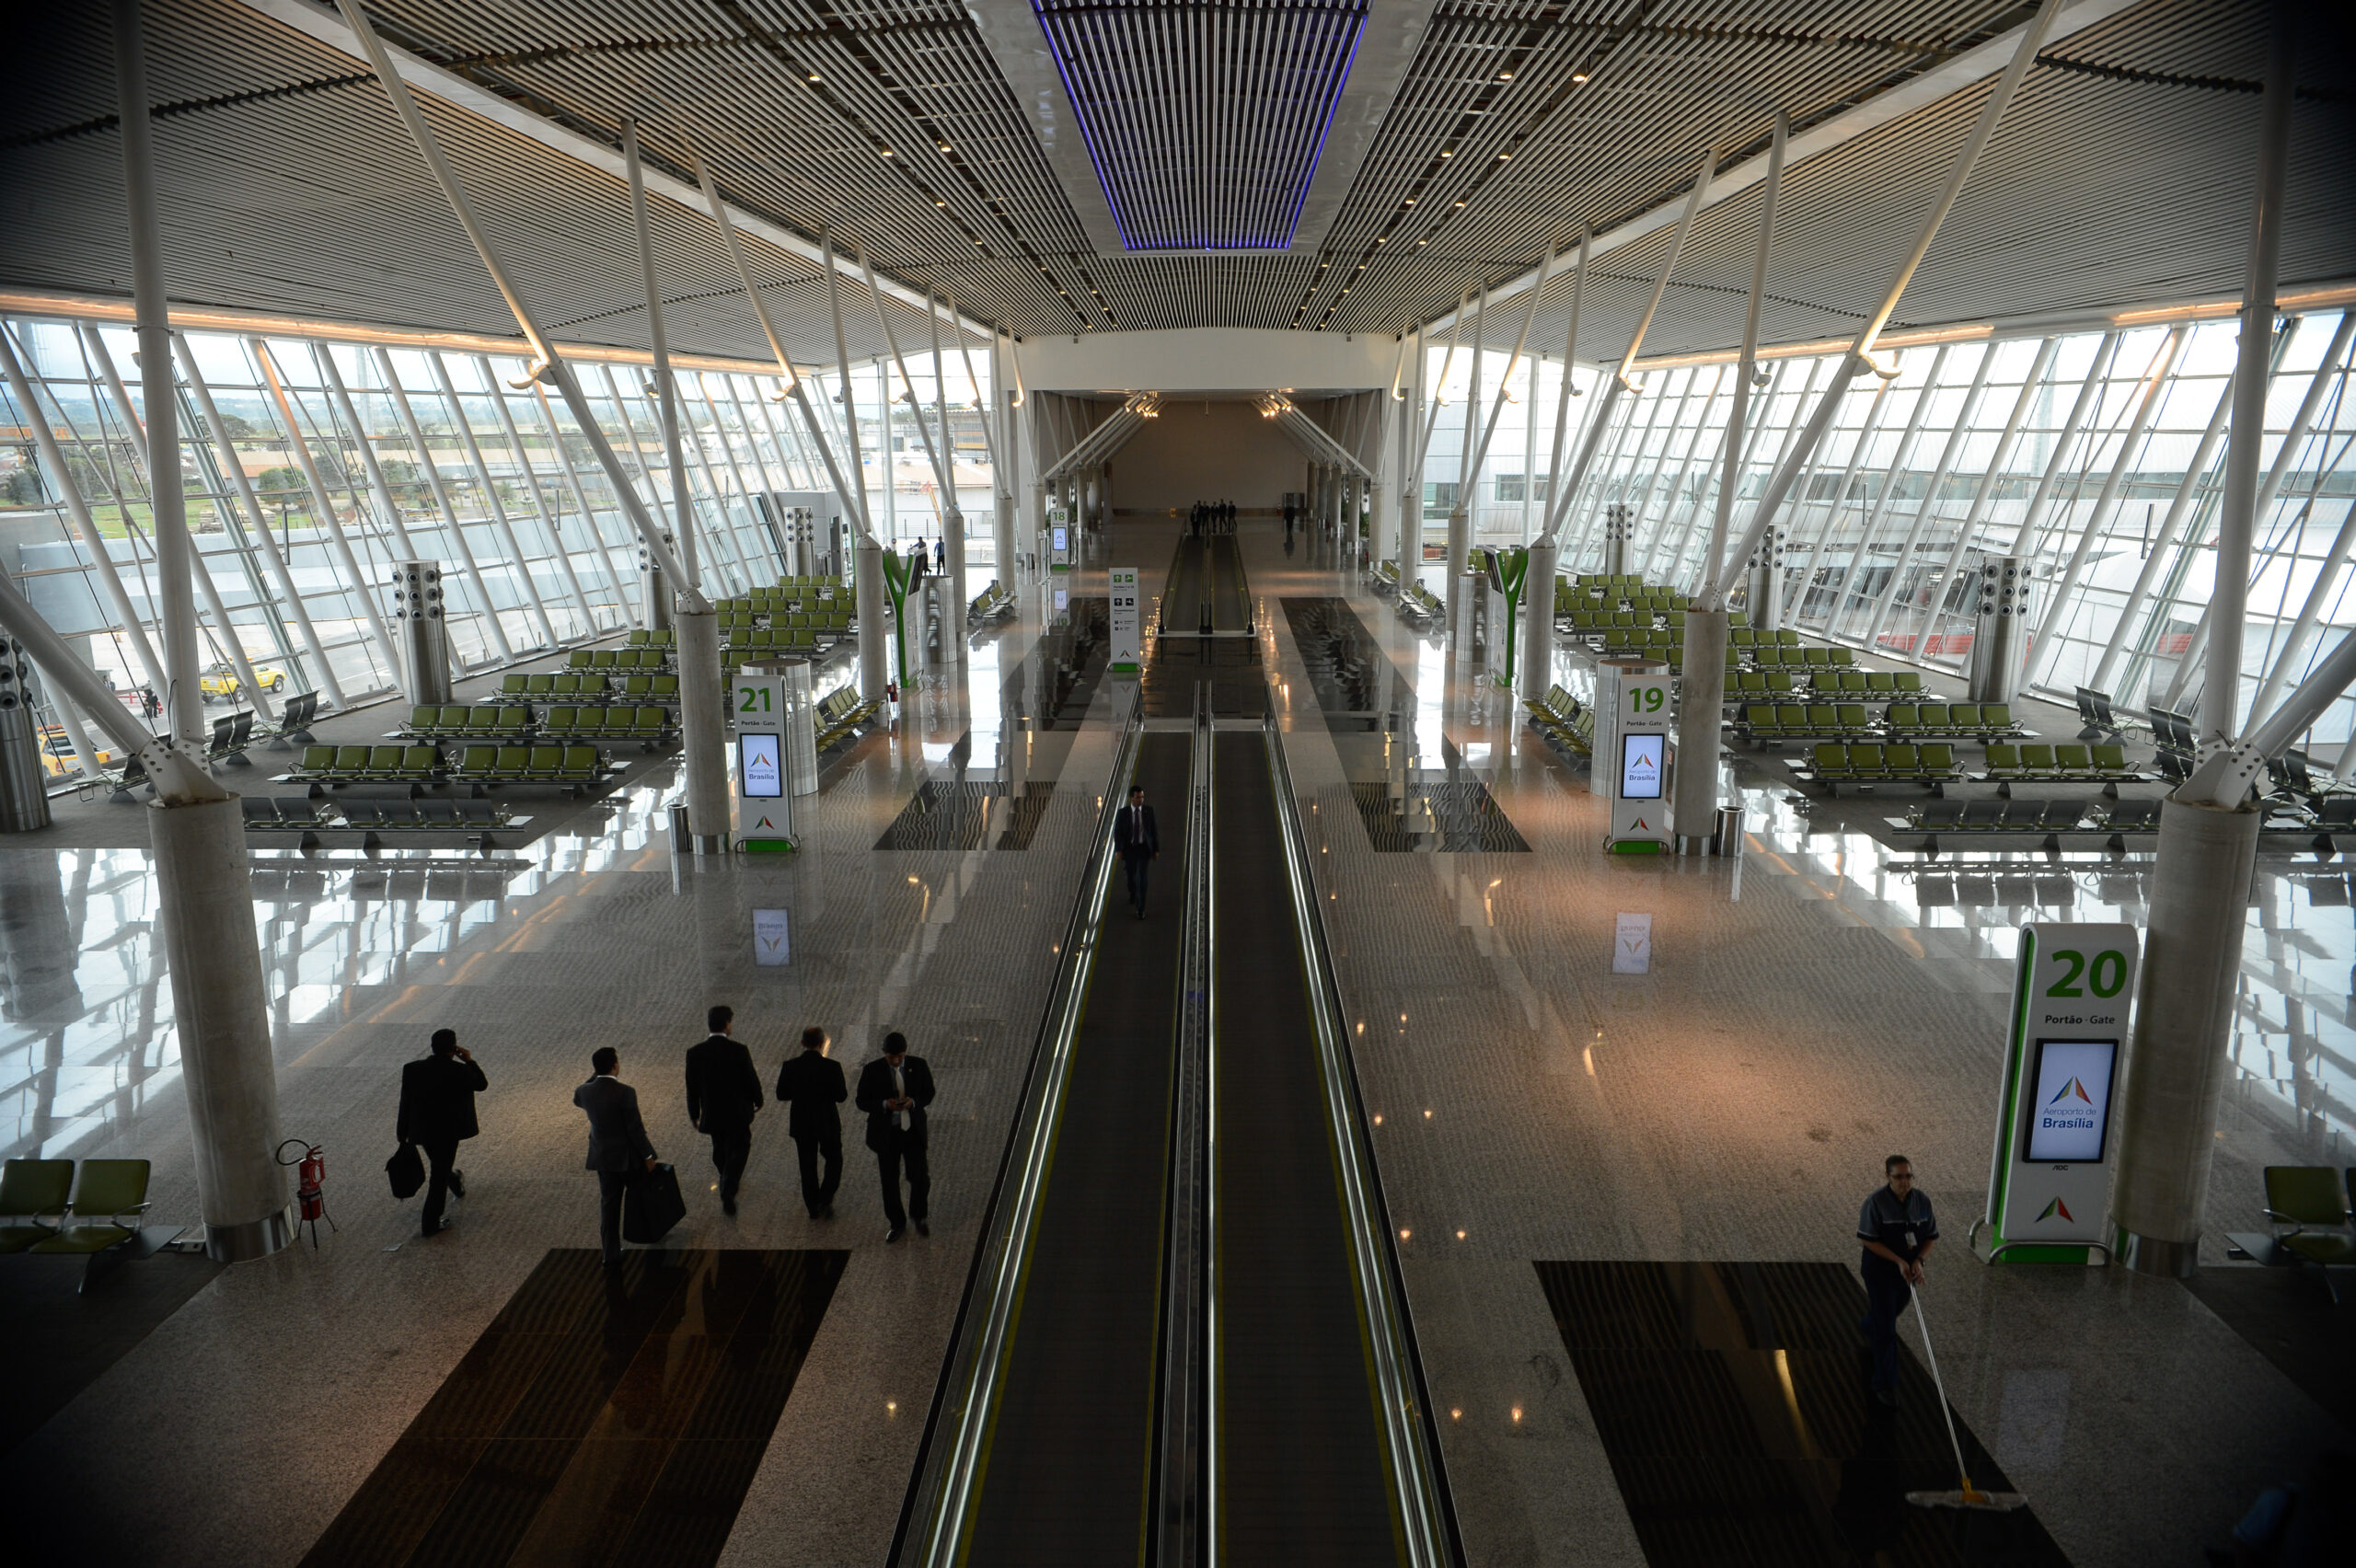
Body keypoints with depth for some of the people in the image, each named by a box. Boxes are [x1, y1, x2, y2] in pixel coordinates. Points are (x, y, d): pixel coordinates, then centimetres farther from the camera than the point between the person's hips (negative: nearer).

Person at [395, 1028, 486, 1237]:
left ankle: (457, 1185, 58)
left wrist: (402, 1136, 6)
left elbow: (405, 1105, -2)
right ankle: (430, 1224, 11)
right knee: (440, 1175, 7)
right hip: (448, 1133, -5)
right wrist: (469, 1061, 4)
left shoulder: (412, 1069, -8)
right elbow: (482, 1084, -1)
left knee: (440, 1168, 29)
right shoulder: (459, 1071, -19)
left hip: (422, 1131, 5)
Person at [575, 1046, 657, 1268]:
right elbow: (635, 1129, -20)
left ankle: (611, 1256, 16)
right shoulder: (625, 1092, -24)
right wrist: (648, 1156, -8)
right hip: (628, 1156, -5)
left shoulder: (585, 1091, -8)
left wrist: (594, 1076, 10)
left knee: (609, 1205, 12)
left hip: (603, 1157, 5)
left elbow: (577, 1100, 20)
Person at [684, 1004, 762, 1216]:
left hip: (712, 1114, 3)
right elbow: (751, 1079, -9)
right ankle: (728, 1193, -2)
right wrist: (758, 1101, 10)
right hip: (738, 1113, -3)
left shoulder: (695, 1052, -10)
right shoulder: (738, 1050, -19)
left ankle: (730, 1181, 44)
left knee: (720, 1150, 24)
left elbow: (692, 1087, -3)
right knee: (738, 1150, 11)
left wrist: (694, 1115, 9)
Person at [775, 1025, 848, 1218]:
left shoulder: (790, 1066, -11)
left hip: (801, 1125, 2)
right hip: (827, 1124, -2)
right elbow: (841, 1097, -13)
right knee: (834, 1160, 19)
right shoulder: (832, 1067, -19)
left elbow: (781, 1095, -4)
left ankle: (813, 1208, 24)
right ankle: (825, 1200, 6)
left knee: (808, 1166, 17)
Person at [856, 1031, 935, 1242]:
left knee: (920, 1178, -1)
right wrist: (885, 1105, -23)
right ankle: (897, 1224, 30)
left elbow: (929, 1094, 4)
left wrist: (913, 1102, -18)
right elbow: (862, 1101, -5)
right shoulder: (872, 1071, -10)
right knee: (889, 1182, 10)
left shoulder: (918, 1066, -6)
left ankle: (918, 1216, 28)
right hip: (886, 1133, 0)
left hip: (913, 1130, 0)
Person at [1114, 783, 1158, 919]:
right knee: (1131, 876, 17)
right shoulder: (1123, 813, -11)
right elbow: (1117, 832, -8)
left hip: (1144, 848, -1)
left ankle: (1140, 908, -5)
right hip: (1129, 848, 1)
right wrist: (1118, 850, -18)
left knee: (1142, 877, -12)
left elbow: (1154, 830, -1)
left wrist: (1156, 849, -1)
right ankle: (1133, 894, 51)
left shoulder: (1149, 811, -8)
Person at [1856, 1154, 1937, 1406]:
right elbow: (1869, 1240, -18)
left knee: (1891, 1313, 27)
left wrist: (1919, 1261, -15)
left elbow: (1932, 1237, 1)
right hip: (1880, 1273, -5)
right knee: (1886, 1330, -4)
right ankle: (1885, 1385, 6)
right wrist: (1898, 1261, -24)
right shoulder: (1876, 1202, -21)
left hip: (1909, 1272, 5)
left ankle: (1866, 1325, 61)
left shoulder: (1922, 1201, -7)